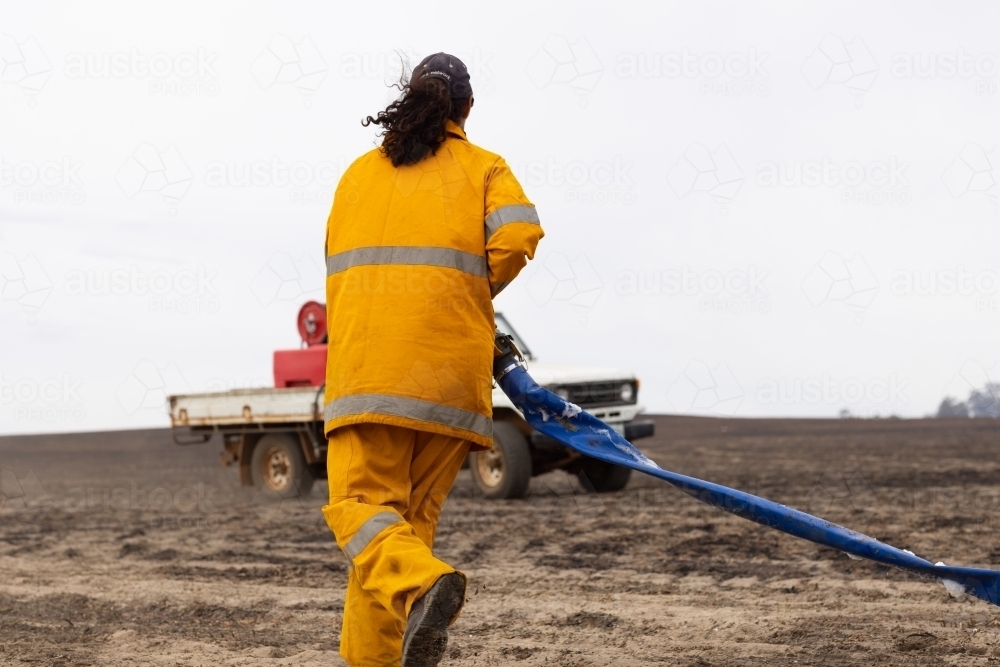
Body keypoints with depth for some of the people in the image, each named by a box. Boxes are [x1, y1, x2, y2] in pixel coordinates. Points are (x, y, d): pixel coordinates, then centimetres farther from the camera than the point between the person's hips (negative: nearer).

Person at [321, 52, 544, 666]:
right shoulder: (483, 167, 12)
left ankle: (420, 583, -36)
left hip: (366, 359, 0)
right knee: (416, 510, 8)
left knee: (362, 500, -6)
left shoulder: (360, 172, 19)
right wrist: (473, 296, 11)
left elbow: (340, 262, 19)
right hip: (451, 363, 0)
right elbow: (518, 235, -5)